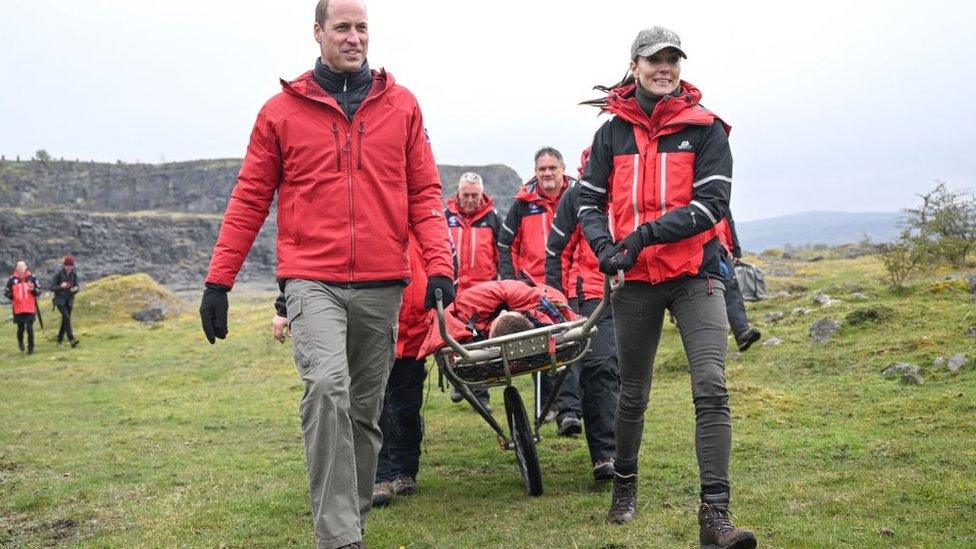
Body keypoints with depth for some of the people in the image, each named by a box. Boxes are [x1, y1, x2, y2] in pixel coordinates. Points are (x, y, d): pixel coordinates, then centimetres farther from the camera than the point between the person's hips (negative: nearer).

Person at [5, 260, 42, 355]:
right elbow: (6, 292, 9)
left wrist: (33, 289, -14)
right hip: (18, 309, 1)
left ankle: (31, 348, 7)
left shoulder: (32, 278, 0)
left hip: (30, 308, 0)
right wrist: (13, 297, -6)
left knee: (29, 328, -4)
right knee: (20, 328, 7)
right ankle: (20, 342, 38)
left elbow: (38, 292, 5)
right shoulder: (12, 279, -1)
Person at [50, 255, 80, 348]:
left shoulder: (74, 275, 1)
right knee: (67, 318, -21)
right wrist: (61, 286, -26)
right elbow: (52, 288, -9)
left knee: (65, 320, 9)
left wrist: (75, 289, -20)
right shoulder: (59, 274, -10)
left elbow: (77, 286, 3)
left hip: (69, 300, 5)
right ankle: (71, 340, -28)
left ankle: (59, 341, 22)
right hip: (60, 300, -4)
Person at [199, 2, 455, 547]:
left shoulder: (402, 105, 8)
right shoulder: (282, 110, 4)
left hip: (382, 285, 3)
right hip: (313, 281, -2)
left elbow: (424, 192, 7)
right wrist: (218, 281, 2)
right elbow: (249, 200, 6)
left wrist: (439, 265, -5)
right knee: (327, 387, -23)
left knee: (365, 411, 10)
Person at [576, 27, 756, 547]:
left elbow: (712, 204, -11)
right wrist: (603, 245, -10)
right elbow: (589, 199, 10)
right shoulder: (613, 132, 6)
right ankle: (624, 485, 35)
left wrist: (643, 235, -19)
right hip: (636, 282, 2)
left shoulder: (705, 129, -1)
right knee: (632, 393, 13)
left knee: (711, 388, -15)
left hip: (695, 276, -2)